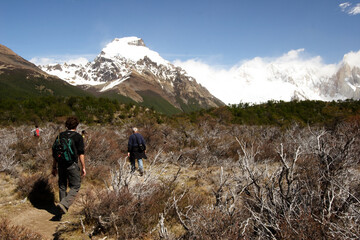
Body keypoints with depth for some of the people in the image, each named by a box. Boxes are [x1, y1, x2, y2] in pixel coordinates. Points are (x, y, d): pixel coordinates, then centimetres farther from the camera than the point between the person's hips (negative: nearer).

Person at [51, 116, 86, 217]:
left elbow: (54, 152, 8)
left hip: (61, 165, 5)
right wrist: (83, 167, -3)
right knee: (75, 187, 3)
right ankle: (64, 204, -18)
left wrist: (54, 167, 15)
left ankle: (62, 209, 23)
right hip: (72, 165, -5)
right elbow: (81, 154, -10)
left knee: (62, 186, 16)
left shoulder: (60, 136, 8)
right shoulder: (78, 137, -6)